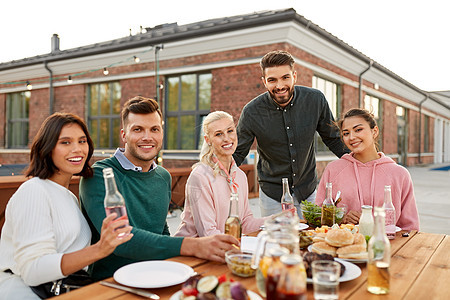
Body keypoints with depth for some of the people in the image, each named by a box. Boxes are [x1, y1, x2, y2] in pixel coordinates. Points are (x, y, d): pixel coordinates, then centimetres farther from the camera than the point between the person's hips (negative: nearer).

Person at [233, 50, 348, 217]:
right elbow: (237, 153, -6)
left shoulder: (315, 100, -11)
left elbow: (333, 138, 3)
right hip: (272, 193, -2)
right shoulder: (252, 112, -16)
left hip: (307, 191, 2)